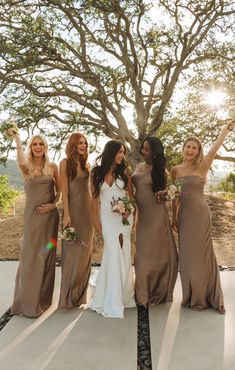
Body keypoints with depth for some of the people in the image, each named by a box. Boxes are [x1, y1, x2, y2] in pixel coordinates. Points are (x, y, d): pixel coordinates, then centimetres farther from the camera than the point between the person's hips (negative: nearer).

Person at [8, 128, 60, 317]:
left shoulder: (52, 166, 5)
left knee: (46, 255, 9)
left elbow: (60, 190, 9)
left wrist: (53, 204, -7)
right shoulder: (26, 167, 0)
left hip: (49, 215, 1)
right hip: (31, 215, -1)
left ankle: (42, 299, 27)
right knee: (29, 255, 3)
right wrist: (16, 137, -19)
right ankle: (27, 300, 19)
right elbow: (22, 161, -25)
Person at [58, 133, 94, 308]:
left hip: (88, 210, 6)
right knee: (72, 253, 1)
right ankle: (69, 296, 14)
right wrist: (66, 215, -16)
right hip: (73, 210, -6)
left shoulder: (86, 164, 12)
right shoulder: (65, 163, -4)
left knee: (85, 254, 11)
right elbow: (64, 191, -10)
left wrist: (93, 212, 11)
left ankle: (80, 294, 25)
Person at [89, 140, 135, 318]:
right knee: (113, 253, -9)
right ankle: (112, 302, 3)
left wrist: (127, 212, -11)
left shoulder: (124, 173, 5)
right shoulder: (97, 173, 3)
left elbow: (131, 196, 7)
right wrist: (96, 220, 0)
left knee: (121, 254, 3)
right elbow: (95, 197, 4)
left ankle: (121, 295, 21)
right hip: (107, 216, -1)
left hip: (124, 216, 1)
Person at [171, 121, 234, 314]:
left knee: (202, 253, 4)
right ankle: (193, 296, 26)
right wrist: (174, 218, 9)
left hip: (200, 214, -3)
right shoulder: (176, 170, 6)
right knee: (187, 255, 9)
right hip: (184, 215, 3)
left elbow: (214, 148, -18)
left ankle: (207, 297, 22)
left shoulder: (202, 167, -3)